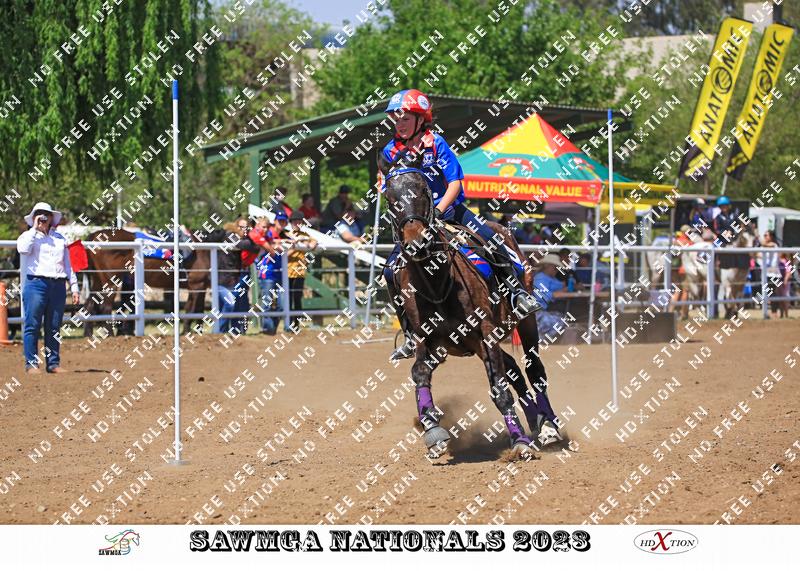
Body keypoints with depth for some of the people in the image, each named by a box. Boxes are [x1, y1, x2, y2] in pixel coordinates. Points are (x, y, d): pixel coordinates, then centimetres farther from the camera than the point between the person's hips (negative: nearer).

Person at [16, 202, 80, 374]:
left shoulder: (59, 238, 18)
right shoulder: (29, 236, 6)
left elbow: (68, 264, 20)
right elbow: (23, 249, -17)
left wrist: (74, 287, 13)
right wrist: (35, 229, -11)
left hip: (58, 285, 4)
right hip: (36, 284, -4)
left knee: (54, 327, 6)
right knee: (32, 326, -6)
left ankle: (53, 363, 10)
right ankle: (31, 363, -4)